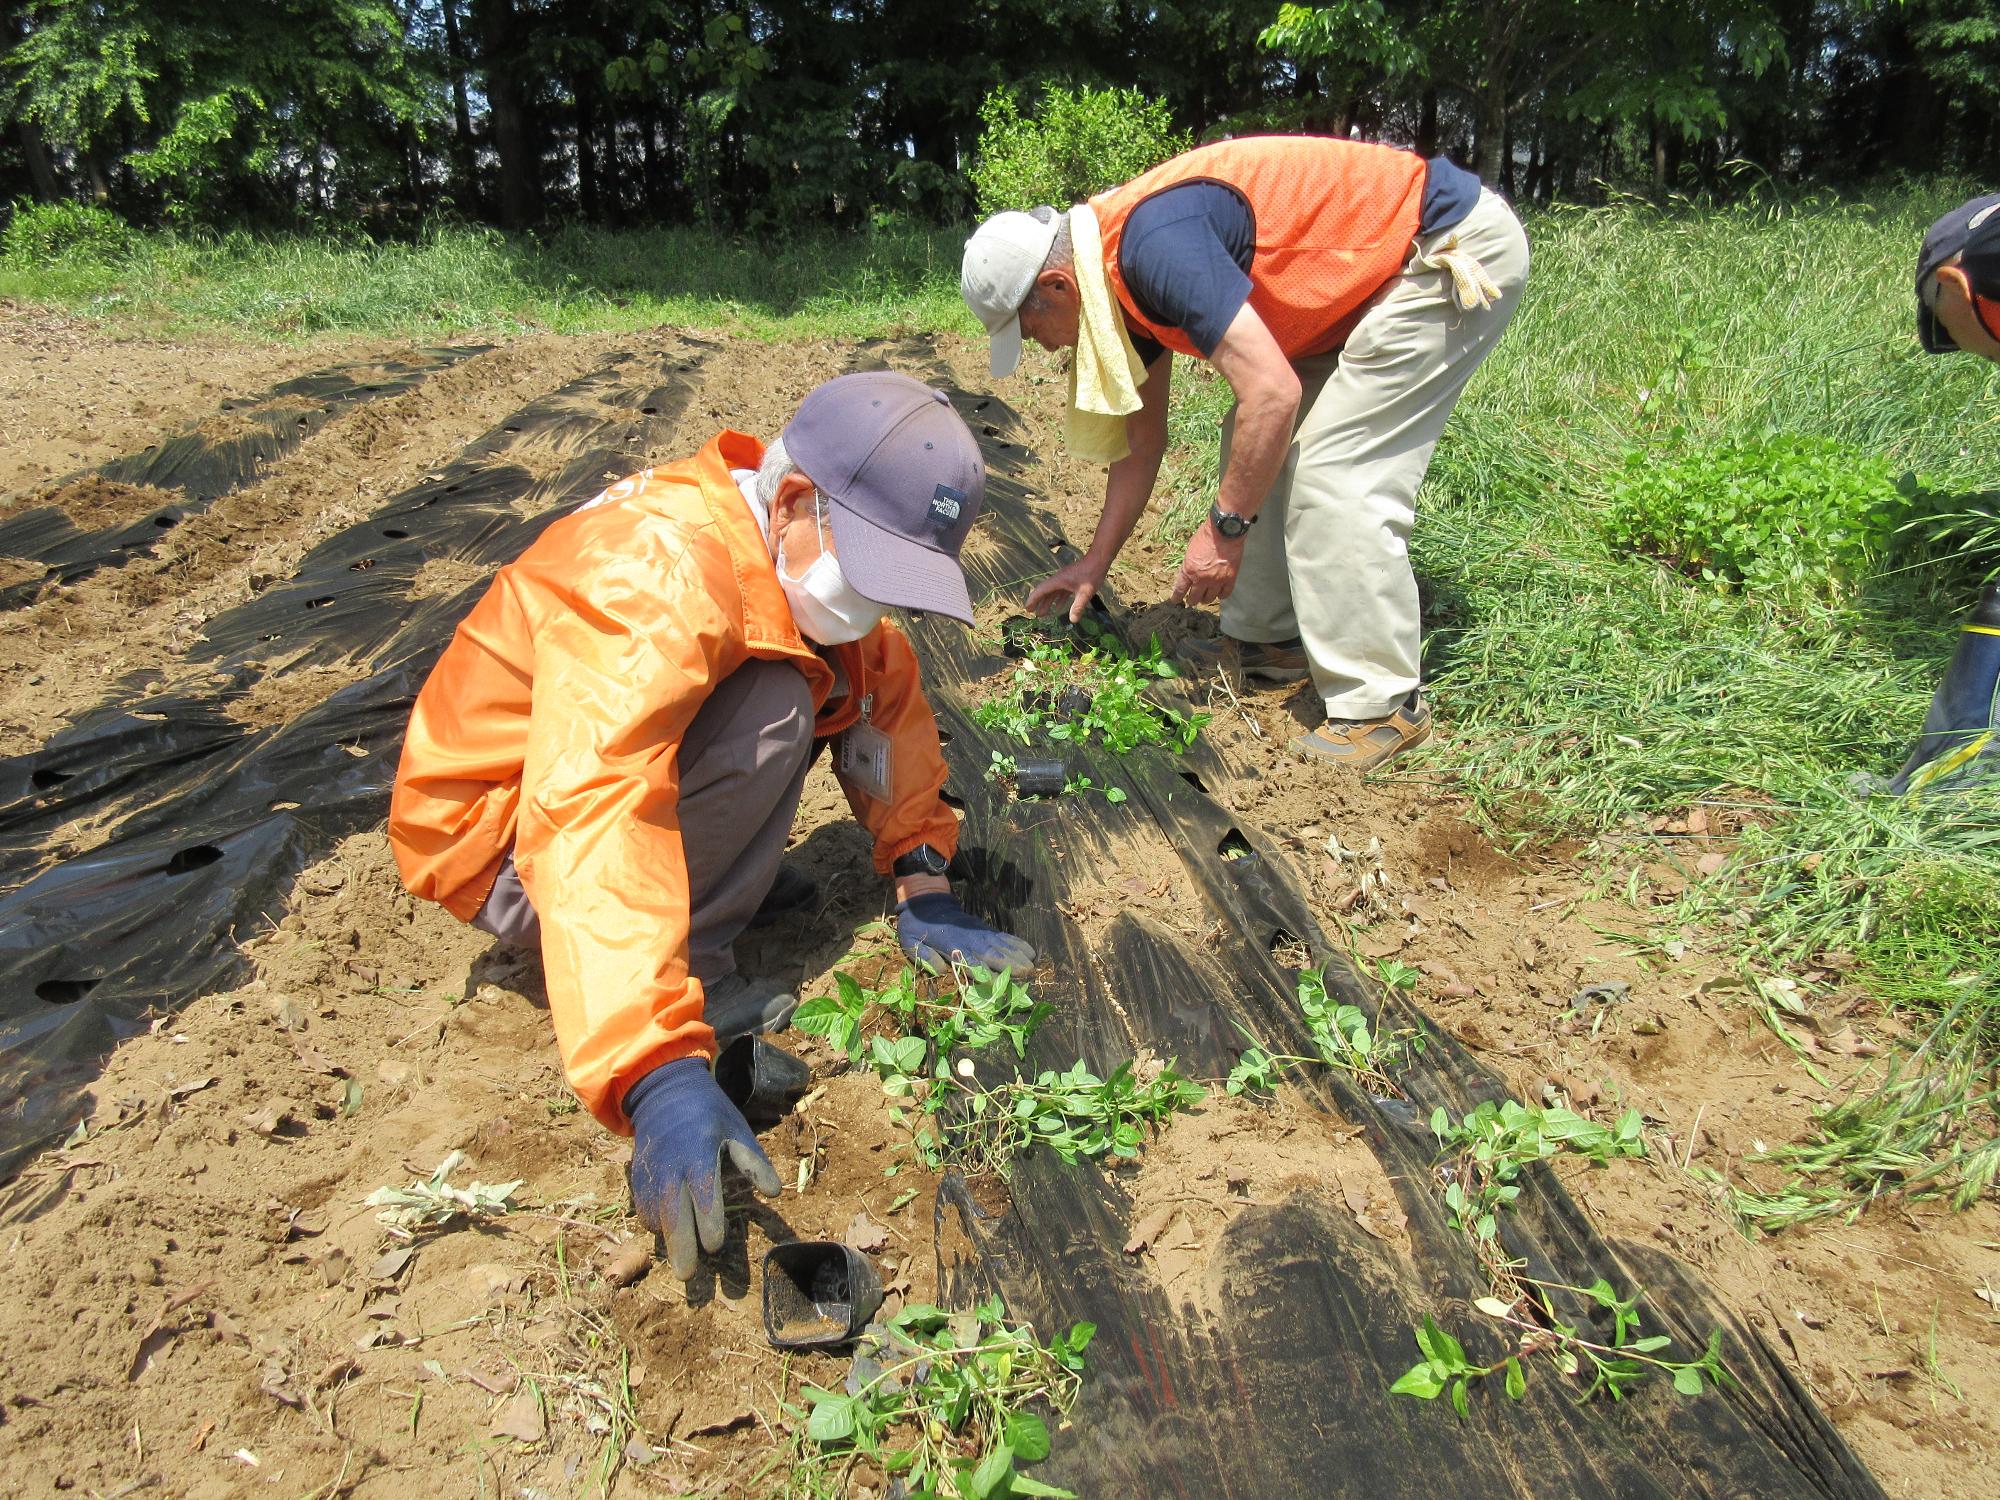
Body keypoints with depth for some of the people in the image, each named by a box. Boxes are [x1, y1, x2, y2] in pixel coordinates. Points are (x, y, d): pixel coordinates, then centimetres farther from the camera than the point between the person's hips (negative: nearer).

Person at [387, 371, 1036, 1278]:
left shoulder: (803, 552, -8)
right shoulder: (663, 569, -34)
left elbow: (888, 692, 2)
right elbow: (591, 815, -45)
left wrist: (922, 882, -8)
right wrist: (659, 1074, -52)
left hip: (624, 758, 8)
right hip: (500, 833, -8)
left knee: (849, 679, -2)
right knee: (778, 706, -29)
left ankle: (702, 874, 3)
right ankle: (686, 976, -17)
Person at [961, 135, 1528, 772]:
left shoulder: (1153, 245, -27)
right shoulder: (1118, 273, 4)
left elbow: (1272, 392, -31)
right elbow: (1140, 440, 14)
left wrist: (1225, 528, -20)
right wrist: (1094, 563, 18)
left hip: (1455, 252, -10)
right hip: (1371, 274, 10)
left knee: (1333, 476, -16)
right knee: (1257, 448, 9)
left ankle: (1382, 706, -8)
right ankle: (1268, 638, 18)